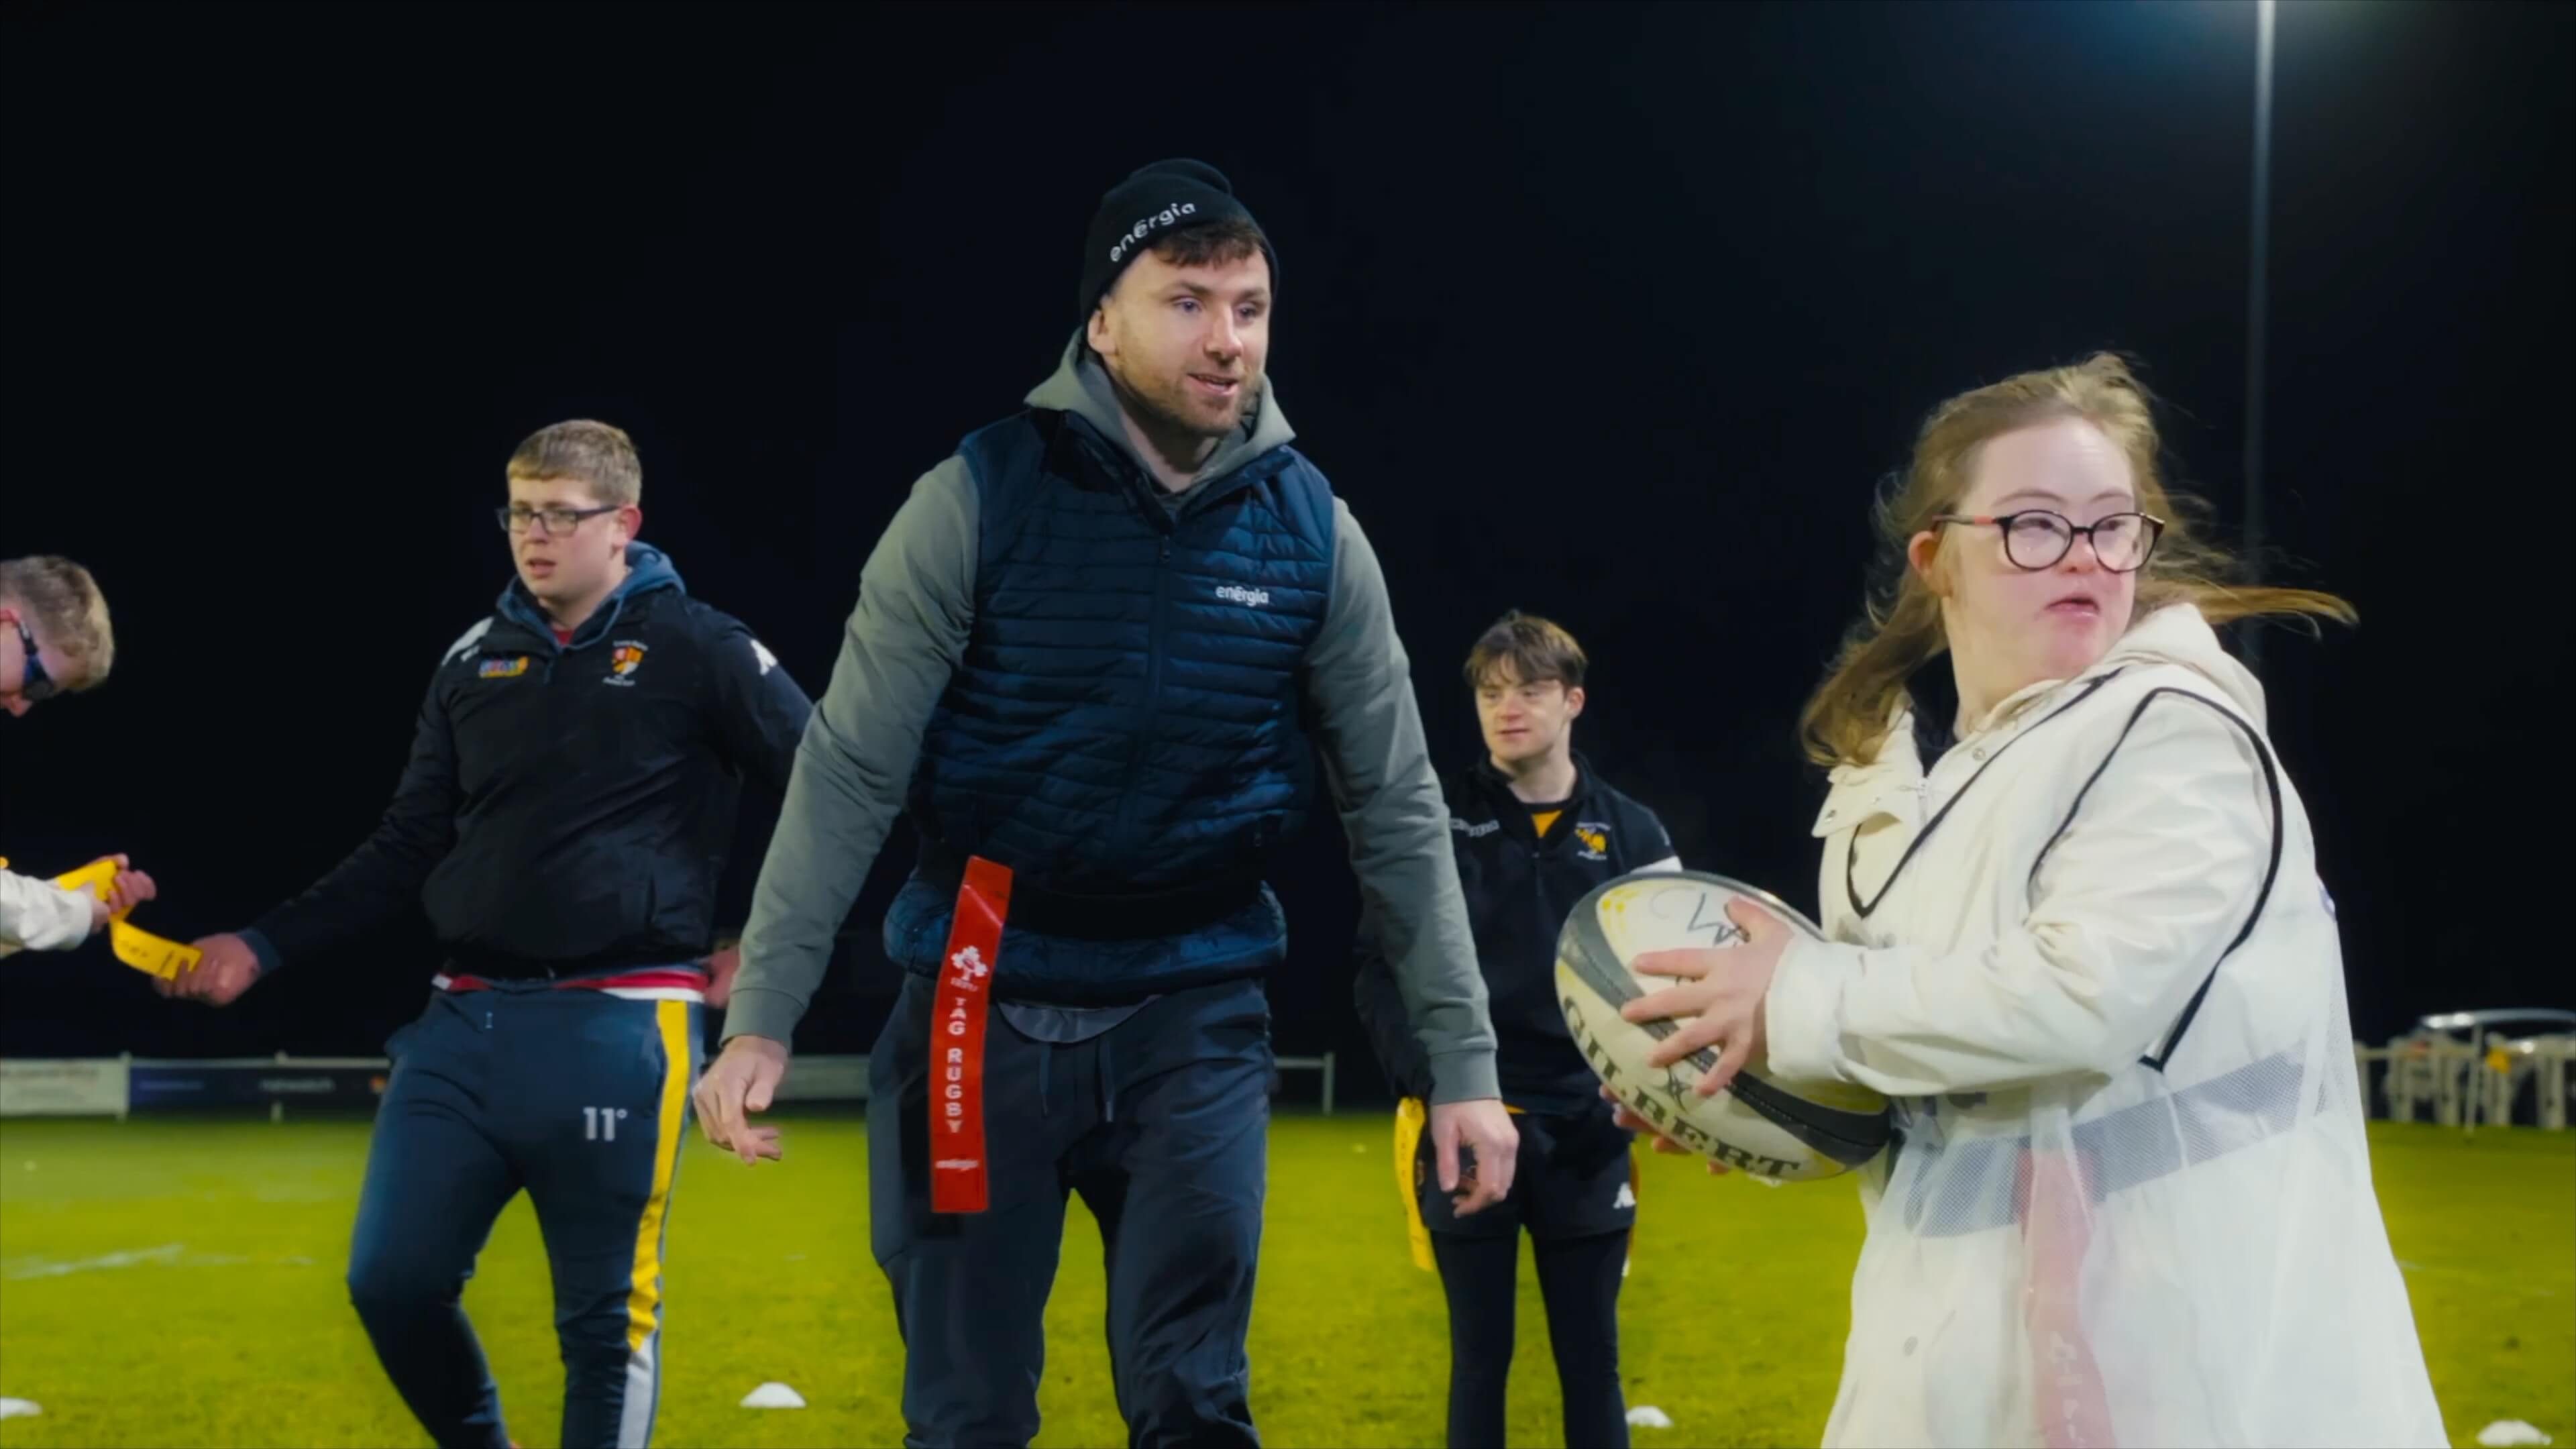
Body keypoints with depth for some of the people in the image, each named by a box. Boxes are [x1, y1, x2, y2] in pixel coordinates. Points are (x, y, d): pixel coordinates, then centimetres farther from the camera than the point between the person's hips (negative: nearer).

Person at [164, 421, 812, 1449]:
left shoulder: (698, 650, -1)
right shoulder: (474, 661, 13)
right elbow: (409, 850, 15)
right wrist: (263, 949, 7)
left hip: (616, 1028, -5)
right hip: (466, 1020, 5)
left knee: (605, 1317, 0)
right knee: (392, 1280, 0)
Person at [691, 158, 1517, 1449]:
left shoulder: (1311, 533, -2)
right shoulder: (976, 503, -10)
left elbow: (1396, 809, 3)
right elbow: (850, 772, -8)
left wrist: (1462, 1058, 0)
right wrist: (762, 1018, -13)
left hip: (1196, 1013, 1)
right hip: (983, 1004, -1)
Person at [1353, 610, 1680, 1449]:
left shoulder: (1632, 834, 7)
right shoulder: (1434, 822, 2)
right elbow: (1380, 971, -1)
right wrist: (1431, 1084, -13)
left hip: (1585, 1135, 1)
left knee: (1592, 1362, 5)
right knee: (1480, 1359, 5)